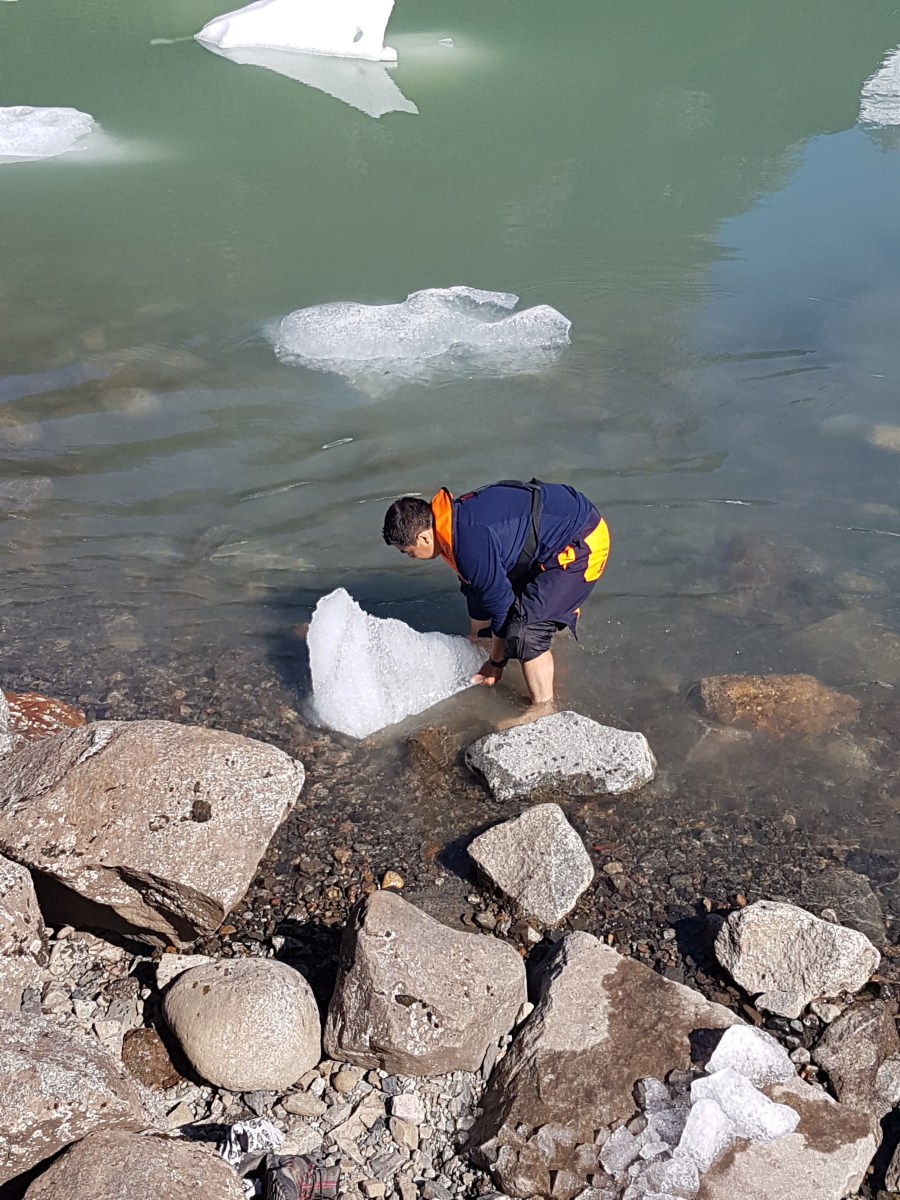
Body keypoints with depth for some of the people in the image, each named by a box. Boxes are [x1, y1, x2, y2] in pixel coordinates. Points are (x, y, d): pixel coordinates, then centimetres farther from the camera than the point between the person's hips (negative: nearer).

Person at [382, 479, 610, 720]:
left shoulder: (471, 543, -30)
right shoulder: (456, 518, 2)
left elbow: (499, 601, -19)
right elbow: (476, 589, 16)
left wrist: (496, 662, -4)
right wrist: (474, 642, 28)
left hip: (582, 543, -10)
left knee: (527, 627, -14)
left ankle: (543, 709, -1)